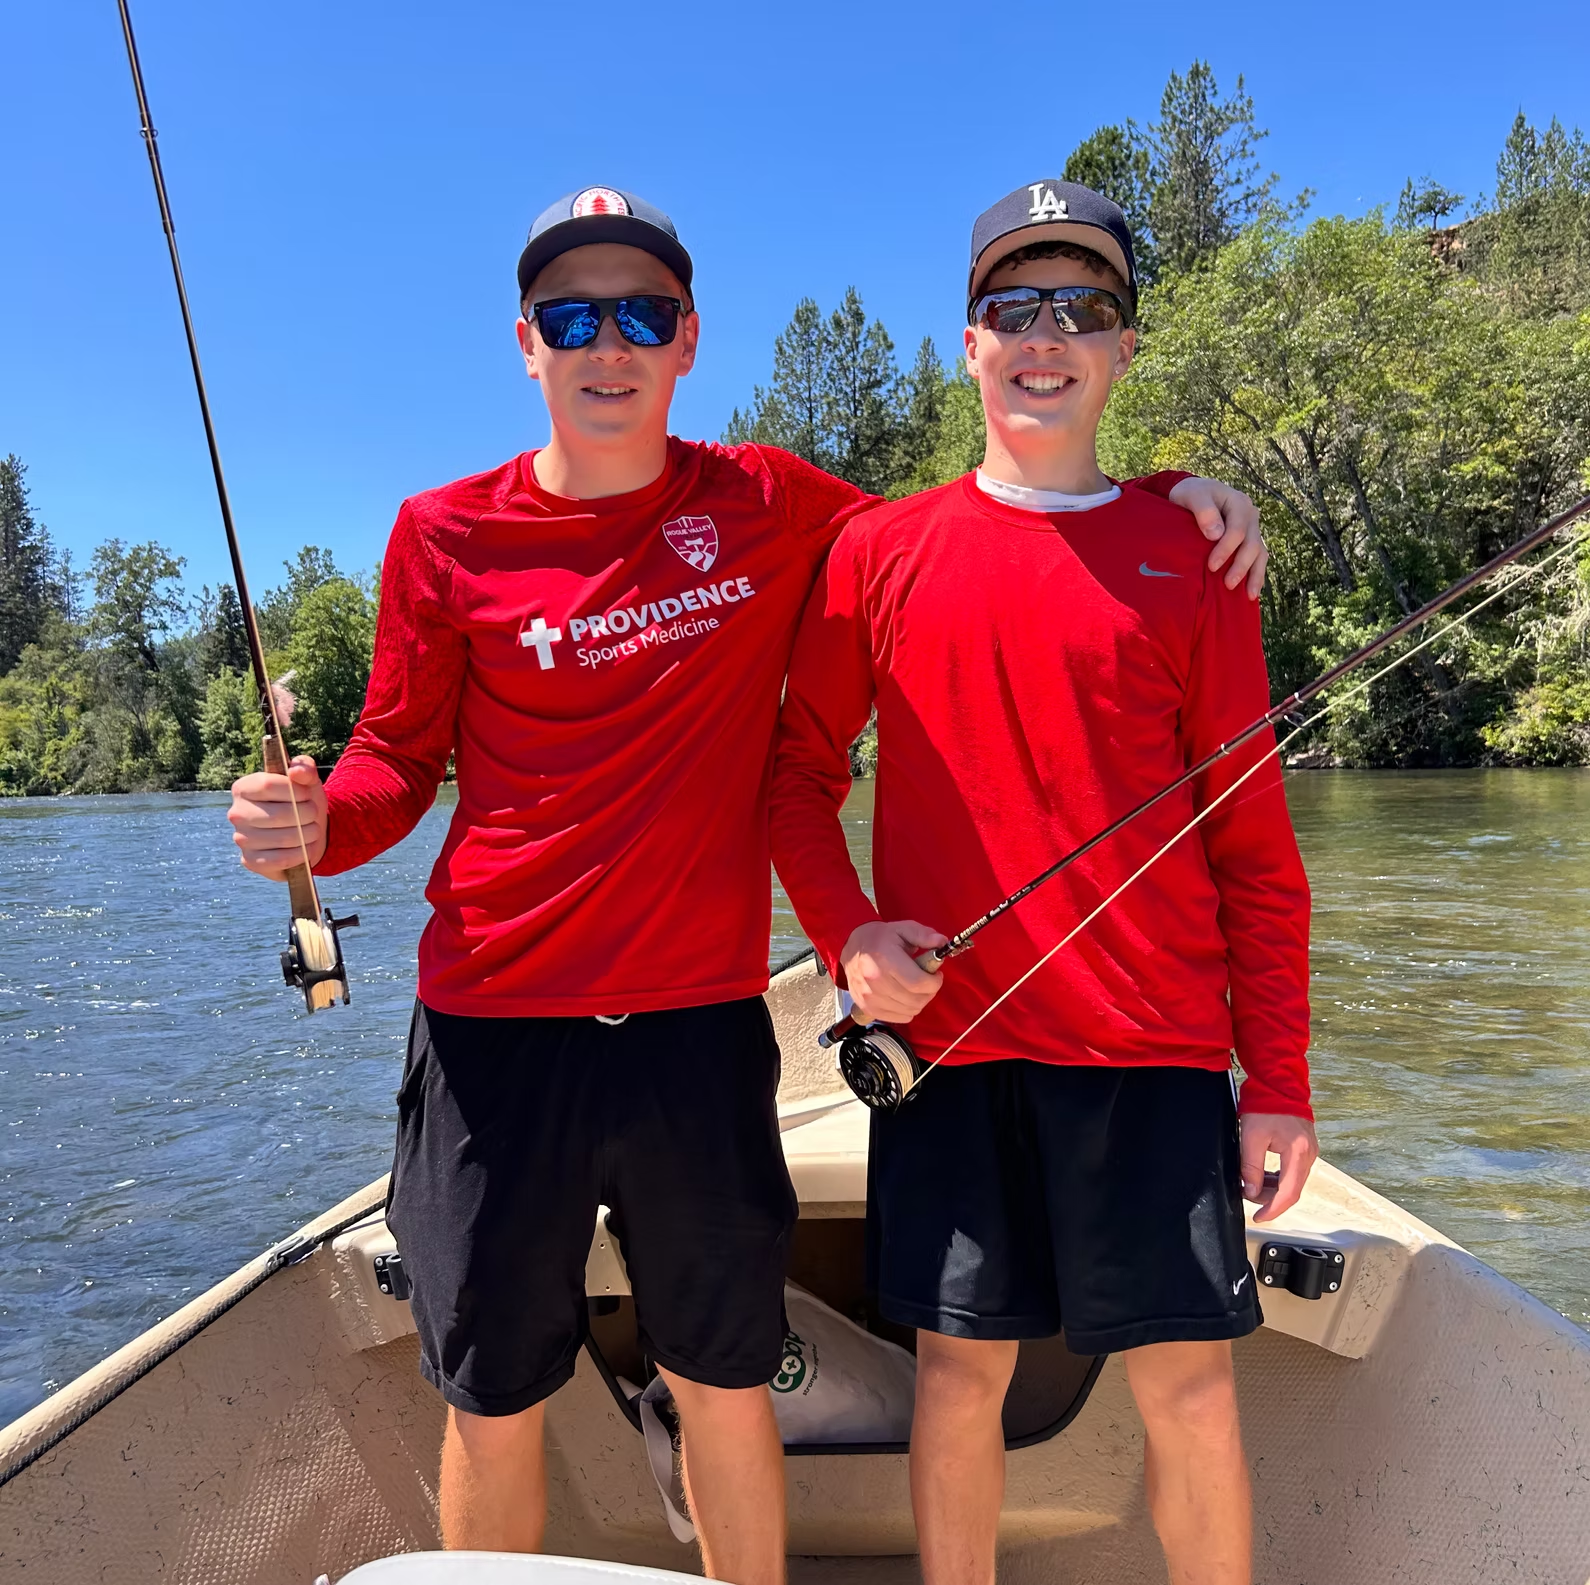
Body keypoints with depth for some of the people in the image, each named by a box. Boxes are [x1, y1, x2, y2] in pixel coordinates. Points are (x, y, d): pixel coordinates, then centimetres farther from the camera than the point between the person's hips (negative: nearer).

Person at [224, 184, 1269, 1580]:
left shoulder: (771, 507, 2)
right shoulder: (445, 535, 0)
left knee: (727, 1384, 15)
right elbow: (399, 756, 7)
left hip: (699, 1020, 1)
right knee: (493, 1399, 13)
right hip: (494, 1026, 0)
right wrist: (317, 823, -16)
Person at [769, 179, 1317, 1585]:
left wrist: (1278, 1077, 1)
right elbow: (799, 770, 10)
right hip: (948, 1037, 0)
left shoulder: (1186, 553, 5)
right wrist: (846, 936, -7)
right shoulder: (883, 548, 5)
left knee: (1190, 1380, 5)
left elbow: (1253, 838, 4)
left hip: (1155, 1046, 0)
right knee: (961, 1369, 9)